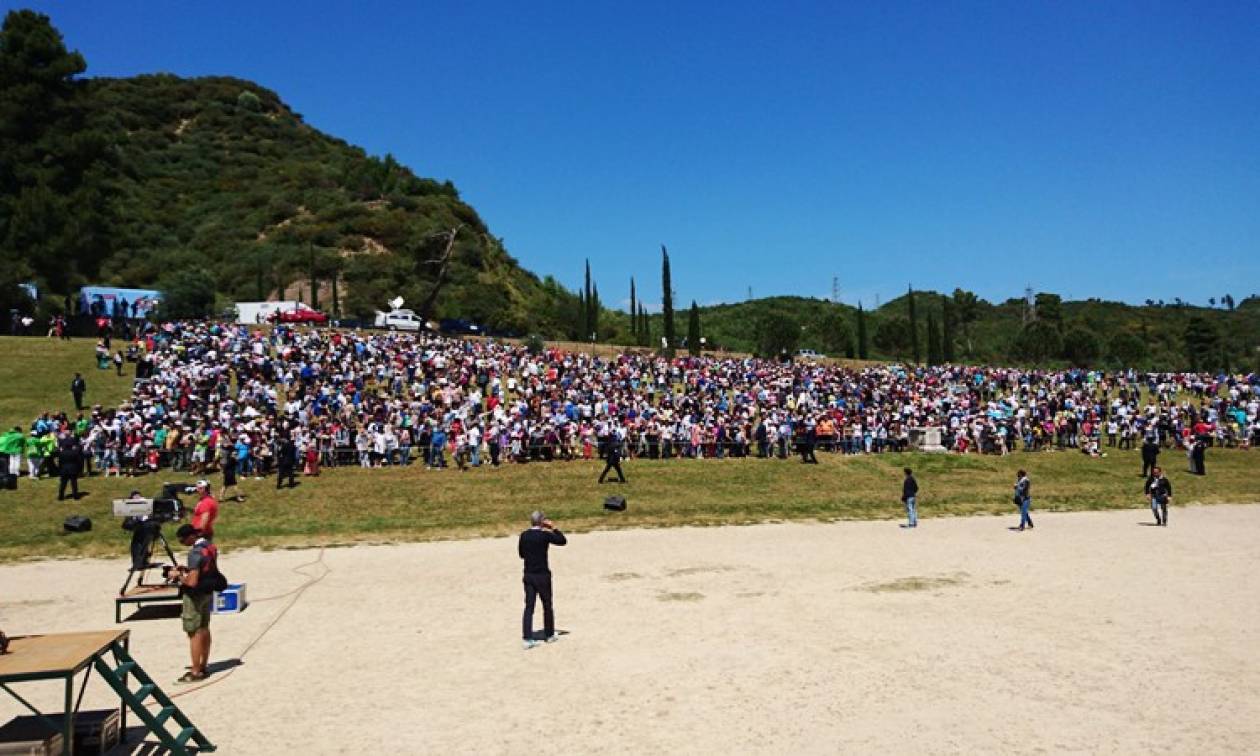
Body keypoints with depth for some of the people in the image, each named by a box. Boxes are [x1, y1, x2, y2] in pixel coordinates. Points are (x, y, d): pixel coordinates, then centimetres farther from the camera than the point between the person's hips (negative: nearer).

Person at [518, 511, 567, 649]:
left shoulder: (524, 536, 0)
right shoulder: (545, 535, -13)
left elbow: (521, 553, 12)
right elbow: (563, 541, 0)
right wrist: (554, 528, 5)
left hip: (528, 575, 4)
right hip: (542, 575, -4)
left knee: (529, 607, 5)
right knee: (547, 606, 13)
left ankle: (527, 639, 0)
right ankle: (549, 635, 25)